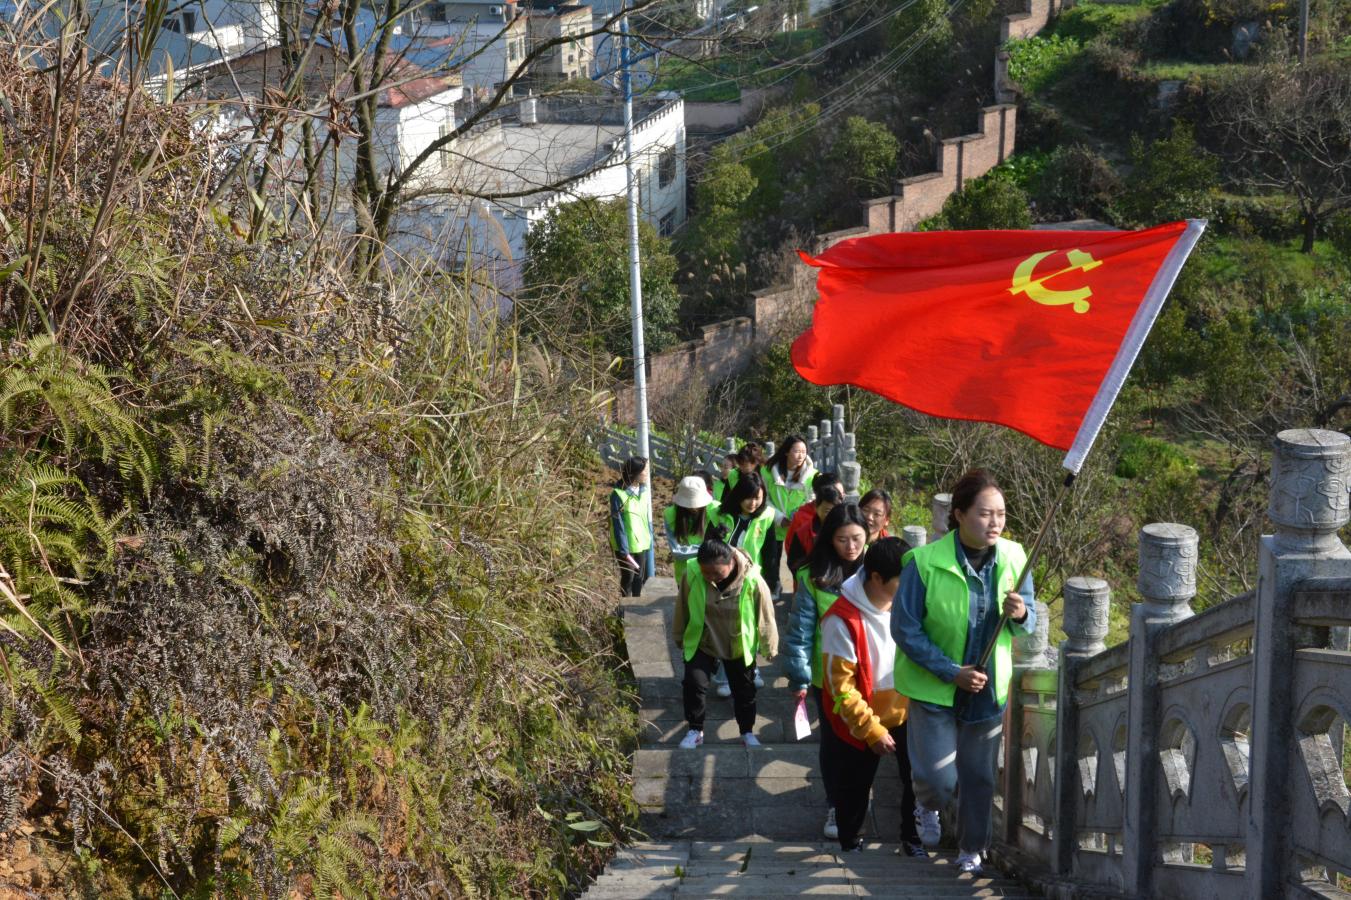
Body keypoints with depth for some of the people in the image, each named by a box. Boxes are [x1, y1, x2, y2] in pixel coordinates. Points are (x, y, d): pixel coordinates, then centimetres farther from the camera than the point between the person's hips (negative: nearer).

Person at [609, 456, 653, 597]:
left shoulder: (643, 490, 0)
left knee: (640, 577, 14)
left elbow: (647, 518, 8)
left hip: (642, 544, 5)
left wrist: (650, 541, 8)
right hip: (625, 546, -5)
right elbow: (618, 526, -17)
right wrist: (625, 552, -17)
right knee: (628, 577, 8)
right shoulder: (619, 495, -19)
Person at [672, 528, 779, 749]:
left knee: (743, 689, 14)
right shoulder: (692, 574, -28)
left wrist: (769, 648, -1)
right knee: (694, 683, -8)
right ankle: (695, 730, 15)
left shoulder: (752, 580, -32)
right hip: (701, 642, 0)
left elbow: (765, 616, -15)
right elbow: (682, 608, -8)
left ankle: (747, 731, 37)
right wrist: (680, 638, 7)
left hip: (740, 645, 0)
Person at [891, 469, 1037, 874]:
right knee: (939, 778, -1)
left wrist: (1021, 614, -23)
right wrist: (952, 672, -19)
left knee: (979, 776, 15)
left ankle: (971, 849, 39)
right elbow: (905, 628, -15)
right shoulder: (924, 562, -22)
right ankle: (928, 807, 36)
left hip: (988, 686, 3)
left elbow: (1030, 620, 2)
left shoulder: (1012, 558, -10)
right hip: (933, 688, -3)